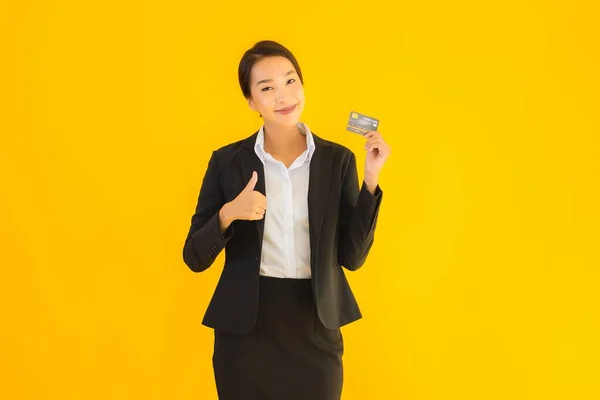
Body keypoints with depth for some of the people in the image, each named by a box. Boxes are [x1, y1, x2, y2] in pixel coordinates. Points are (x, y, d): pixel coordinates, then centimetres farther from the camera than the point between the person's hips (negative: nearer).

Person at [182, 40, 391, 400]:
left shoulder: (338, 160, 1)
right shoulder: (227, 161, -1)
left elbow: (352, 256, -2)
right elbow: (195, 258, -1)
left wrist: (371, 178, -9)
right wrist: (228, 214, -19)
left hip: (316, 328, 1)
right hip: (246, 328, 0)